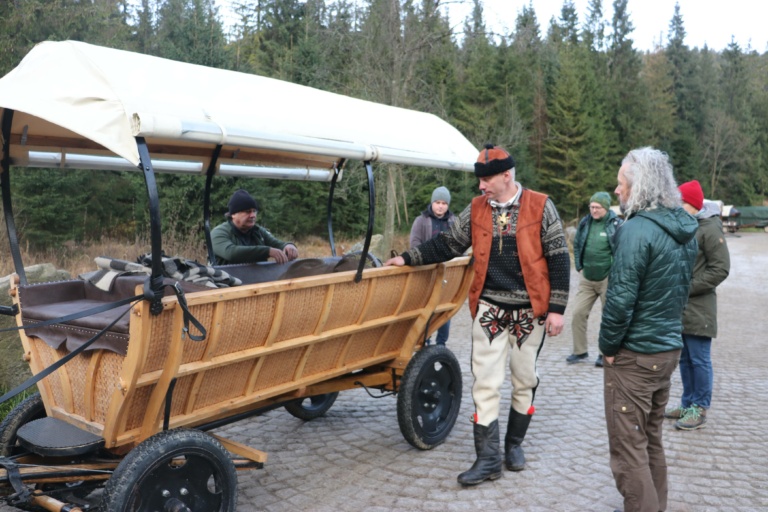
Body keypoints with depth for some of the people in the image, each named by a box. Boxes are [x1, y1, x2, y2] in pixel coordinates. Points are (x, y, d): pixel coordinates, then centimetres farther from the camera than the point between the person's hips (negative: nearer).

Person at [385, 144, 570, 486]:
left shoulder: (540, 207, -5)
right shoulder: (476, 210, 3)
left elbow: (558, 259, -4)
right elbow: (448, 244, 10)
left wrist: (556, 308, -8)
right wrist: (409, 258, 1)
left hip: (530, 310, -1)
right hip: (489, 309, 2)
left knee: (524, 380, 11)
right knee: (486, 383, -1)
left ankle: (514, 445, 31)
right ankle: (488, 459, 7)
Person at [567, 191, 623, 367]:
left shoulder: (617, 224, -10)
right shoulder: (585, 222, 4)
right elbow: (577, 245, 16)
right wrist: (579, 266, 9)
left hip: (608, 279, -4)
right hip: (586, 279, 4)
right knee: (578, 313, 1)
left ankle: (605, 354, 19)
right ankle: (580, 351, 14)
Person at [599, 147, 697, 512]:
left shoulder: (637, 229, -21)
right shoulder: (684, 229, 7)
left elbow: (621, 298, -23)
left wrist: (608, 346, -10)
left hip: (634, 355, -9)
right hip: (669, 348, 9)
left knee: (628, 446, 3)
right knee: (651, 439, 20)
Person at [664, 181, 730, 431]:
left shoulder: (710, 229, -12)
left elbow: (720, 269, -14)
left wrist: (688, 288, -16)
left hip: (698, 309, -7)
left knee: (699, 360, 2)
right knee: (684, 359, 15)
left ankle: (699, 409, 13)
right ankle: (687, 403, 27)